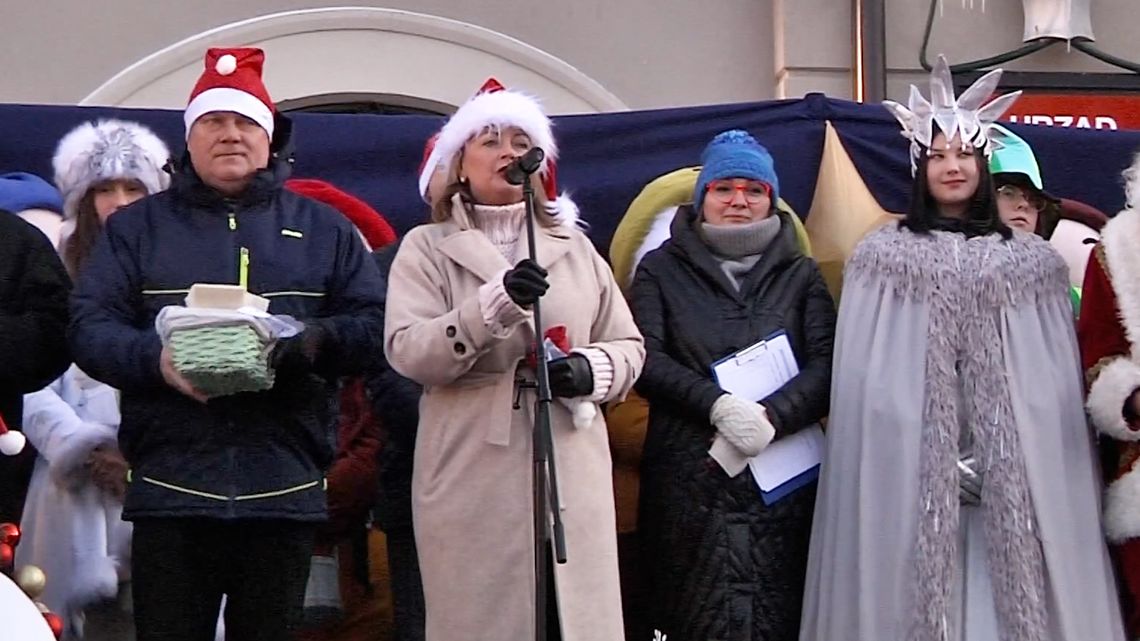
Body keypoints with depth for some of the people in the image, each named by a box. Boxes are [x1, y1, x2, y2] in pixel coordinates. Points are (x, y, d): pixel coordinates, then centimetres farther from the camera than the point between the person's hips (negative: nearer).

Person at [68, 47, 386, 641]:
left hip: (286, 488, 1)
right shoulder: (137, 226, 13)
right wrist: (155, 359, -16)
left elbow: (373, 322, 9)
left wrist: (317, 341, -13)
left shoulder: (324, 229, 15)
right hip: (171, 487, -1)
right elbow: (90, 325, 4)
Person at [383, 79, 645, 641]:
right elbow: (406, 352, -9)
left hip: (571, 472, 3)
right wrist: (494, 303, -23)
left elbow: (628, 346, 15)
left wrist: (591, 371, -8)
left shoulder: (574, 245, 15)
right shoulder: (427, 247, 5)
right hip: (473, 478, -3)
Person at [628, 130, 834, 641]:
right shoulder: (661, 270, 11)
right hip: (690, 483, -1)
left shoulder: (801, 275, 15)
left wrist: (772, 415, -15)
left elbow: (827, 364, 3)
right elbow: (646, 359, -1)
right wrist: (716, 404, -17)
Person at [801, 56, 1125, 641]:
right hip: (910, 468, -1)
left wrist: (1051, 466, -2)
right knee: (915, 590, -2)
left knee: (1011, 593, 0)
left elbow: (1058, 379, 7)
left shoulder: (1032, 261, 9)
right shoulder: (882, 257, 5)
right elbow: (865, 380, 1)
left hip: (1012, 474, 1)